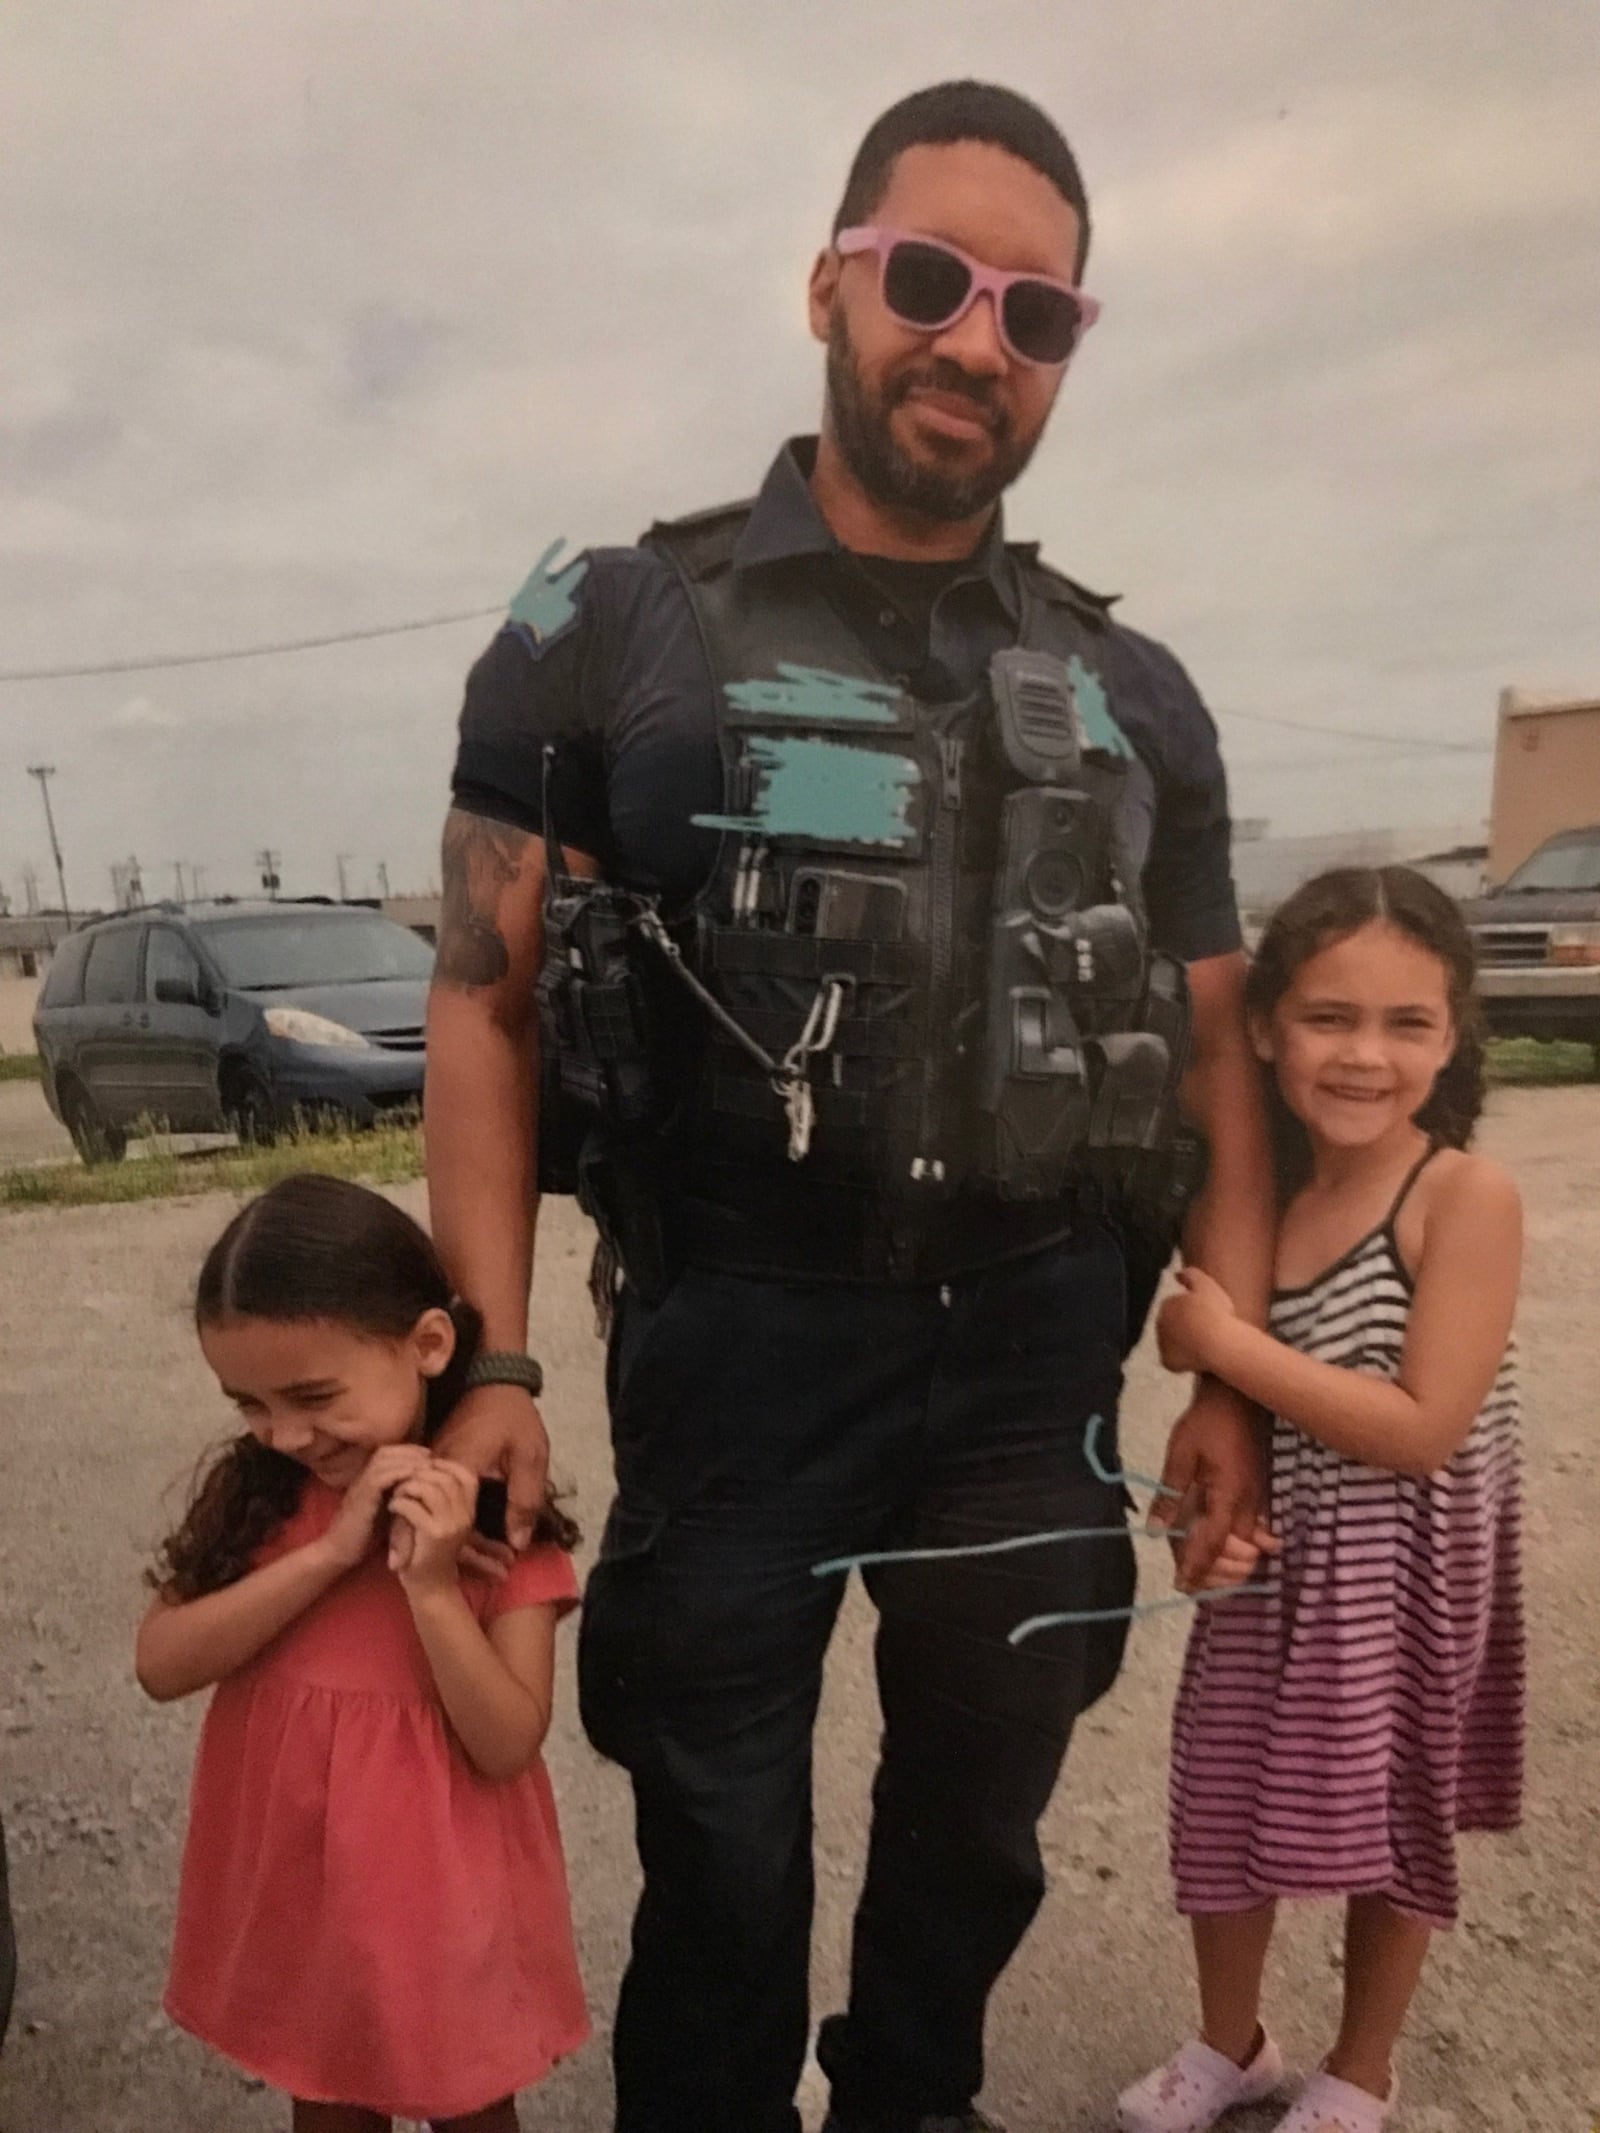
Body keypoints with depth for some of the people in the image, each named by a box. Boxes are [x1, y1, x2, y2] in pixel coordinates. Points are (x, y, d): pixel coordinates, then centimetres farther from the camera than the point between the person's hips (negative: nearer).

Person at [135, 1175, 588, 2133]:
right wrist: (330, 1553, -27)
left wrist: (429, 1583, -32)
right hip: (292, 1883, 3)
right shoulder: (254, 1490, -7)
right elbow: (163, 1664, -17)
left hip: (441, 1892, -3)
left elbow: (508, 1746, -19)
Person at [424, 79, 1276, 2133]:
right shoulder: (614, 628, -2)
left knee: (975, 1839, 22)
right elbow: (484, 1002, -4)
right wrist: (489, 1361, -11)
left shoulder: (1135, 696, 7)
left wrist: (1235, 1380, 5)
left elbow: (1211, 1055, 9)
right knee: (723, 1870, 14)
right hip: (734, 1345, -3)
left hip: (1038, 1357, 4)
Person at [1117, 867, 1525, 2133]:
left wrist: (1228, 1344, -25)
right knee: (1227, 1808, 16)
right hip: (1271, 1559, 5)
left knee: (1390, 1826, 17)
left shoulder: (1468, 1196, -21)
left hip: (1402, 1578, -4)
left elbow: (1422, 1427, -26)